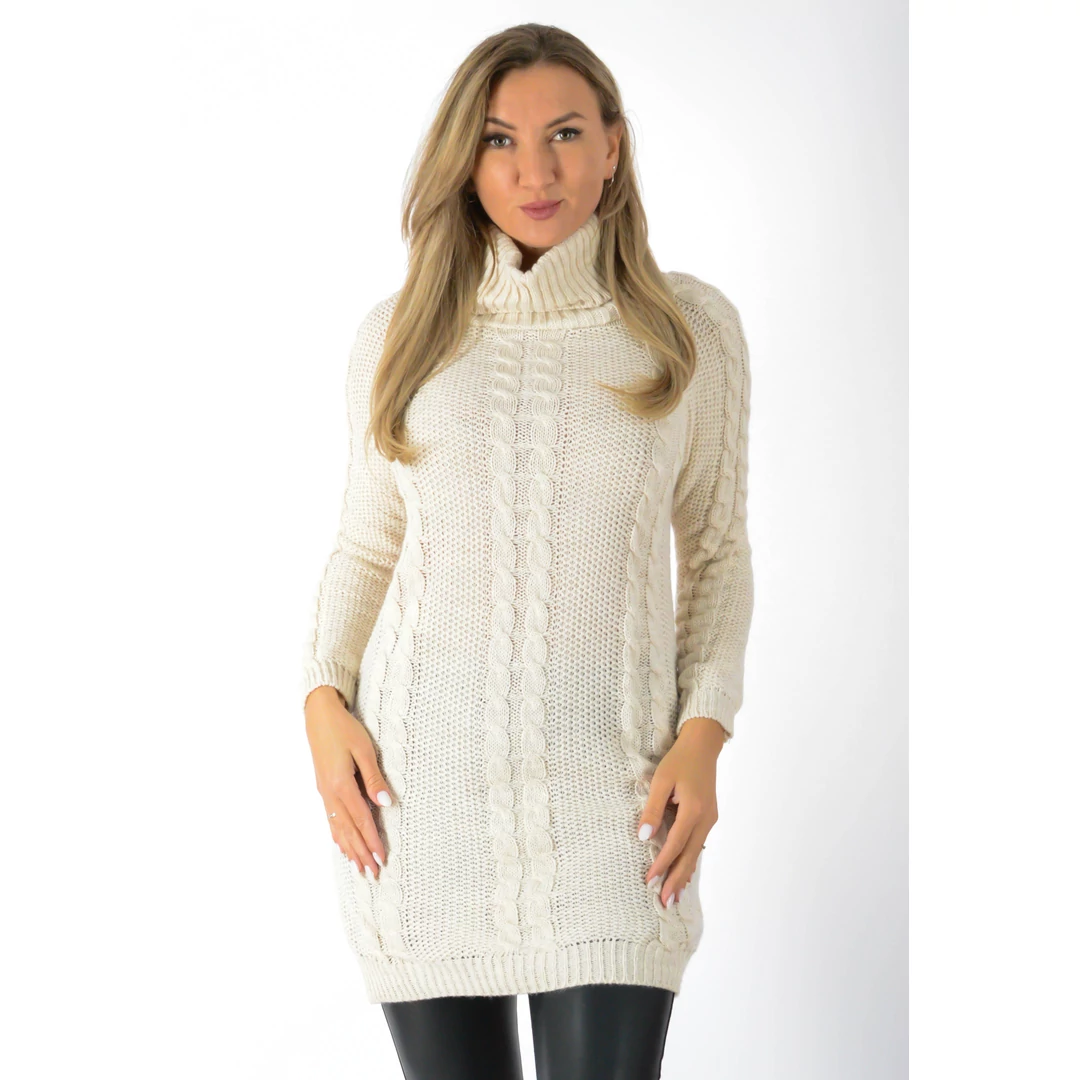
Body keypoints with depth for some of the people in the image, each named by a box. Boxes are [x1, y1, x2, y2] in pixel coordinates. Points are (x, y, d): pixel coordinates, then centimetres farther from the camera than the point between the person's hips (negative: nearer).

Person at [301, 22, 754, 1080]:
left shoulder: (691, 326, 1)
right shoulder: (400, 334, 3)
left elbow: (715, 548, 8)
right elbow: (369, 541, 12)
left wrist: (704, 736, -5)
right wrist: (325, 702, -4)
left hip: (606, 786, -1)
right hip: (420, 778, 1)